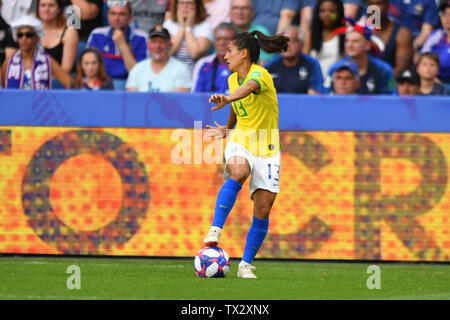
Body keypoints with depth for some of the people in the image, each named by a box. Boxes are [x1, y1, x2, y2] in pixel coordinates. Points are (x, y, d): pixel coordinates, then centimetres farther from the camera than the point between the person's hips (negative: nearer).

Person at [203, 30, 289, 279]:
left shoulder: (259, 75, -15)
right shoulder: (233, 79, 7)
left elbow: (249, 88, -40)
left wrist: (227, 99, -59)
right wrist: (227, 129, 36)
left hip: (266, 147, -3)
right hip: (240, 140, 3)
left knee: (263, 209, -5)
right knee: (238, 172, -34)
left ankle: (246, 265, 7)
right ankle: (215, 231, -42)